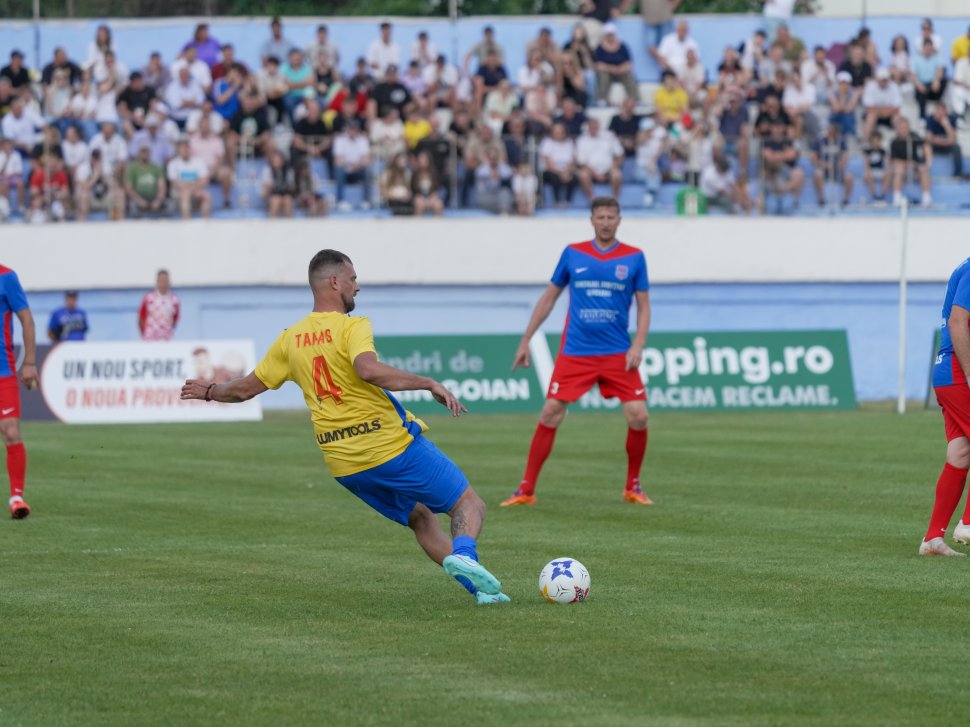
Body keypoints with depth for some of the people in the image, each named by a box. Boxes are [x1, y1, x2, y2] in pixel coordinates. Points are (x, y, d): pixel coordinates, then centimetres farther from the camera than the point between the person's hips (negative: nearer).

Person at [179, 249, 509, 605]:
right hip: (393, 444, -6)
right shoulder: (352, 326, -10)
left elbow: (245, 389, 17)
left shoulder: (291, 339, 9)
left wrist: (210, 391, 37)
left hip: (345, 467, 6)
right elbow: (367, 369, -31)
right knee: (469, 504, 1)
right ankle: (464, 554, -31)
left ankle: (478, 587, 10)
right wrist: (429, 384, -27)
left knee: (420, 518, 23)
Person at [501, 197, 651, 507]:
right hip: (575, 353, 0)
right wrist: (525, 341, 10)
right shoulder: (573, 254, 4)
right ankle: (526, 490, 2)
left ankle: (633, 487, 11)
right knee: (550, 414, -6)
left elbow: (643, 306, 5)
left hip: (618, 354, 0)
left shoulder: (634, 258, 2)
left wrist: (638, 345, -9)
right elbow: (549, 298, 12)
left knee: (638, 416, -9)